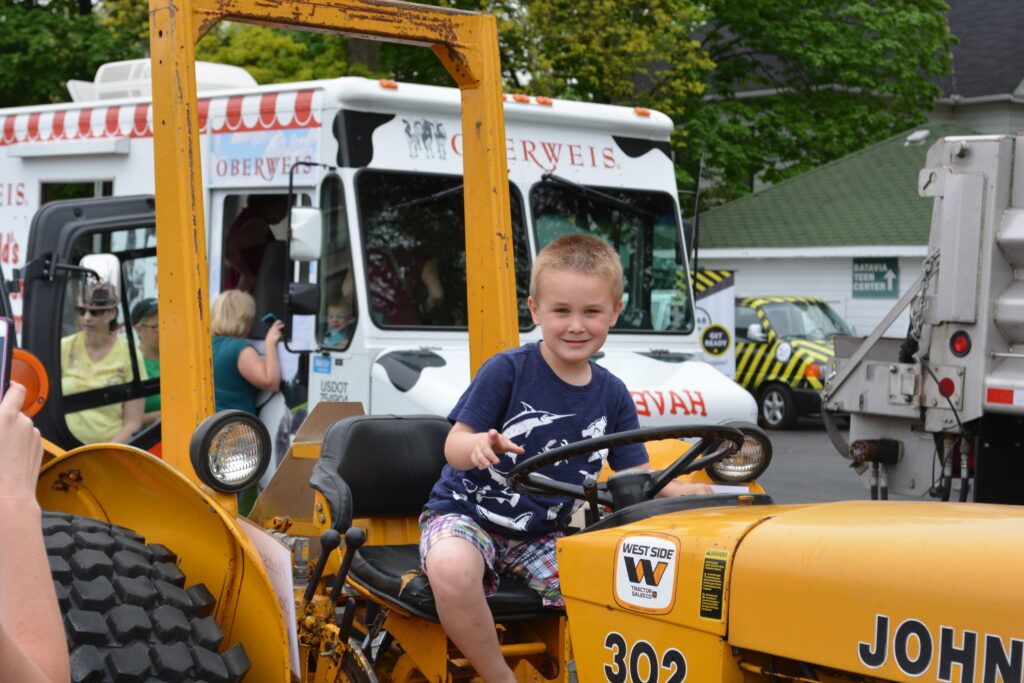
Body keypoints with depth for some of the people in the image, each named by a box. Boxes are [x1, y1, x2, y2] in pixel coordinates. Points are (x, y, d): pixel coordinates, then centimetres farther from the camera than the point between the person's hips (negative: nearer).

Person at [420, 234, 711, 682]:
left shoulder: (612, 396, 2)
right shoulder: (506, 371, -13)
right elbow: (454, 446, -13)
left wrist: (677, 490, -17)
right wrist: (478, 446, -38)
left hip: (541, 536, 4)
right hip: (464, 512, -4)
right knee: (452, 569, -37)